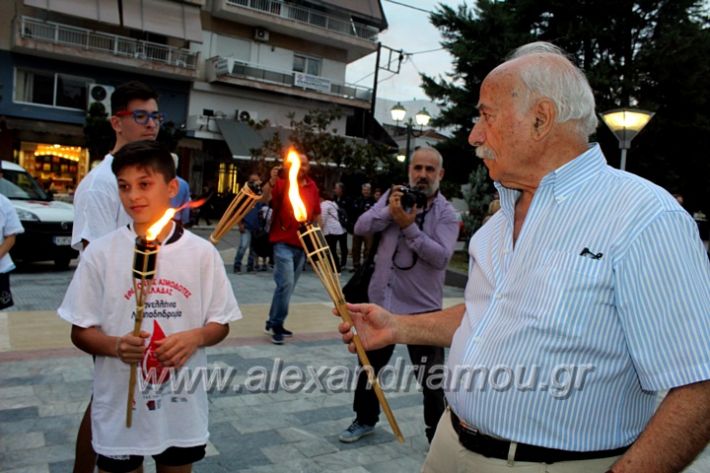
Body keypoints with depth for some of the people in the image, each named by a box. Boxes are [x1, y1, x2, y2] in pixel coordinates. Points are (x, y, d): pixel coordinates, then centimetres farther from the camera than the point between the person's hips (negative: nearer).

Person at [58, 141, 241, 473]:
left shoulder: (202, 253, -6)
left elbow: (221, 324, 1)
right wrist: (115, 345, -21)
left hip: (183, 407, 1)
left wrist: (195, 337, -20)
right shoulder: (100, 253, -7)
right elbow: (80, 332, -1)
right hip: (119, 409, 0)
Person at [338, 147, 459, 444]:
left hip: (423, 307, -3)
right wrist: (389, 211, -19)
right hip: (383, 299, 4)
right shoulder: (394, 197, 2)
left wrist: (409, 226, -25)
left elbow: (441, 257, -20)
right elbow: (360, 228, -5)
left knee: (431, 378, 6)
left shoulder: (447, 214, -7)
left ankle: (437, 436, 24)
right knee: (370, 365, 20)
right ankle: (365, 419, 43)